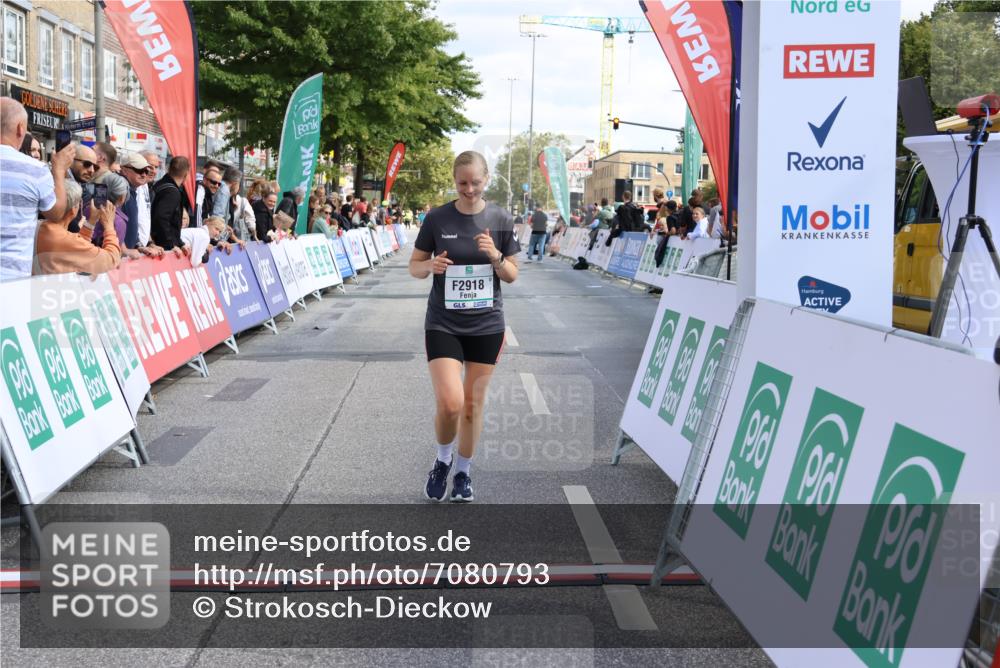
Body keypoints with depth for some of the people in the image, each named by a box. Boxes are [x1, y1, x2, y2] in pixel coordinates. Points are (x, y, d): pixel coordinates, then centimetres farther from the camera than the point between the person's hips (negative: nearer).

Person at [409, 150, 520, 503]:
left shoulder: (501, 220, -2)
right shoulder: (437, 219, -5)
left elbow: (512, 276, 3)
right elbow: (414, 266, 4)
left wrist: (495, 256, -17)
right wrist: (430, 266, -19)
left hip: (487, 325, 2)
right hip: (443, 324, -2)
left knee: (473, 404, 9)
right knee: (449, 402, -14)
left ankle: (463, 472, 30)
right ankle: (443, 460, 16)